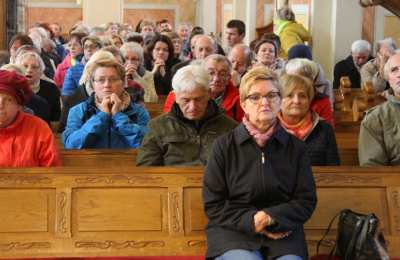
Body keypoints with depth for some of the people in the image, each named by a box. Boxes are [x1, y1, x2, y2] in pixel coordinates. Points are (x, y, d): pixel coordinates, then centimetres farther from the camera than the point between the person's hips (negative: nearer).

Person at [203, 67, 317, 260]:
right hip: (233, 231, -2)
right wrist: (252, 221, -13)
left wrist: (270, 218, -11)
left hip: (283, 233, 2)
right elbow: (213, 205, 2)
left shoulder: (296, 147, 10)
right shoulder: (224, 146, 4)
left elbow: (306, 201, 7)